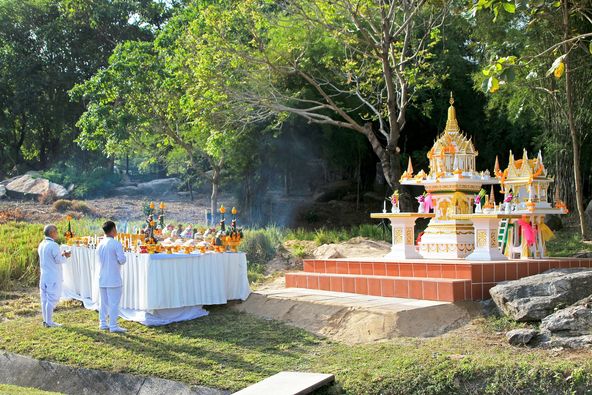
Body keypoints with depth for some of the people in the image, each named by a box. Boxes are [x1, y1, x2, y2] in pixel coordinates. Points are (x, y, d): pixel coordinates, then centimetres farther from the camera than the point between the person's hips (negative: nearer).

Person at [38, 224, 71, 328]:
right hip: (53, 277, -8)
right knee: (52, 299, -4)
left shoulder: (41, 245, 11)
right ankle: (49, 322, -4)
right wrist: (65, 257, 4)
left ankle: (45, 320, 16)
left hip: (44, 276, 8)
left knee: (45, 299, 11)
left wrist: (61, 255, 17)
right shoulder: (53, 245, -16)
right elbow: (59, 260, -15)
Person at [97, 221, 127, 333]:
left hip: (102, 278, 7)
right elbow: (122, 260, -16)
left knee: (103, 302, 13)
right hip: (113, 278, -7)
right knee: (114, 302, -2)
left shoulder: (100, 244, 5)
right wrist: (120, 261, 5)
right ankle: (113, 325, -1)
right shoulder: (116, 244, -14)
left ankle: (103, 323, 19)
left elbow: (99, 259, 11)